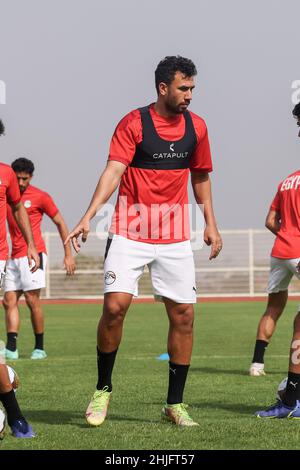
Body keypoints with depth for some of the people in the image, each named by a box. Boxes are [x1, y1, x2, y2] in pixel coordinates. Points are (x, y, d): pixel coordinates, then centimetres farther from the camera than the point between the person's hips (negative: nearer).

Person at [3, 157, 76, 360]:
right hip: (14, 256, 6)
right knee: (9, 301, -3)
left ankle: (40, 347, 1)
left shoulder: (40, 196, -2)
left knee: (32, 299, -8)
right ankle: (11, 348, -6)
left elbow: (60, 223, 4)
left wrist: (69, 254, 1)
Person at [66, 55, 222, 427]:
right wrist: (88, 217, -28)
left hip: (175, 239, 4)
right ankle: (103, 389, 6)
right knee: (115, 306, -15)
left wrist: (210, 224, 16)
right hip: (129, 234, -4)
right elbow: (114, 171, -16)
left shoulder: (196, 127, 7)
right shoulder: (133, 123, -7)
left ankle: (175, 404, 14)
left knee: (183, 315, 1)